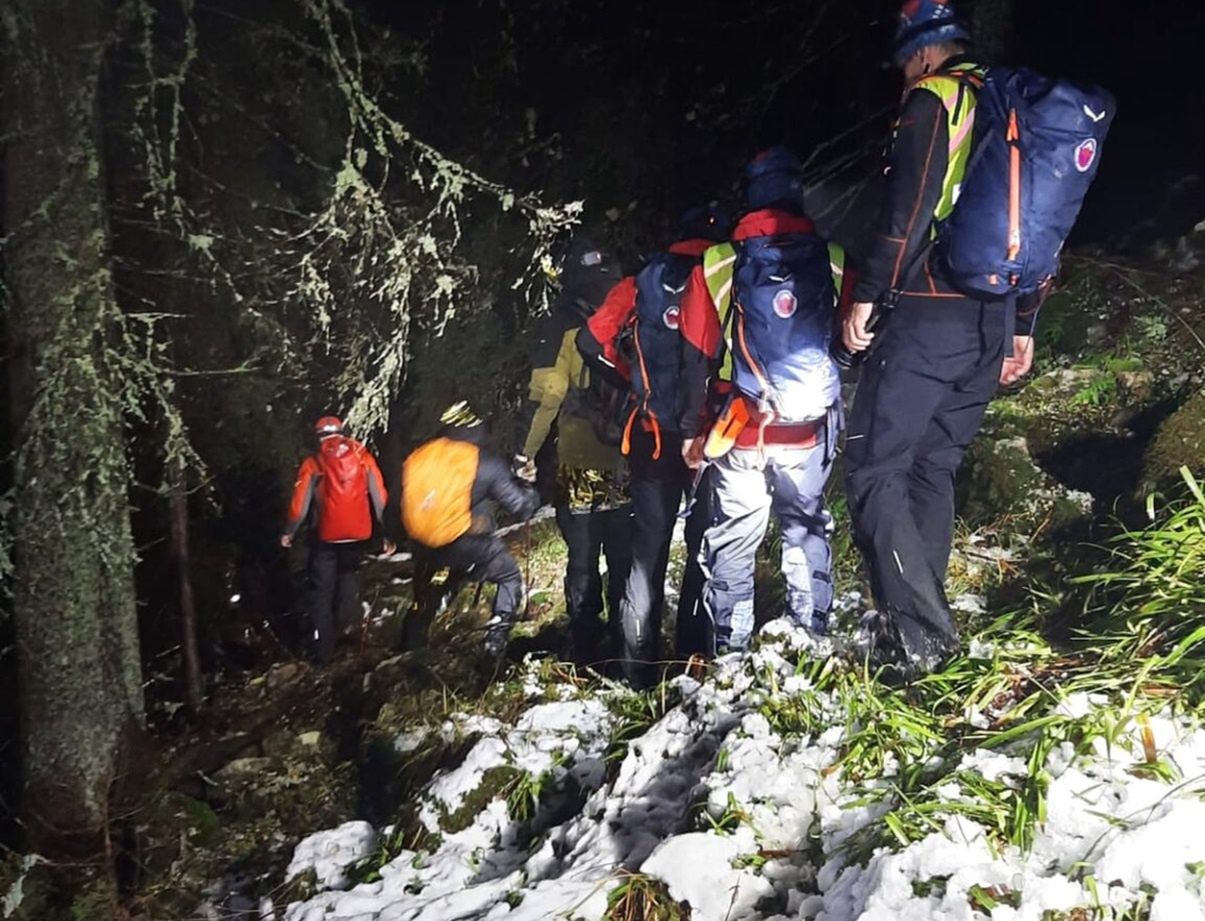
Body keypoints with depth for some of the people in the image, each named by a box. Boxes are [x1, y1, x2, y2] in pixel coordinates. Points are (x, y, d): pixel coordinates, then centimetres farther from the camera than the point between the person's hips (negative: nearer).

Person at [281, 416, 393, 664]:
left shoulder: (313, 463, -7)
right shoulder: (363, 457, -3)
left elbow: (300, 505, -7)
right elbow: (380, 499, -5)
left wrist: (288, 532, 9)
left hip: (325, 537, -2)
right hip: (358, 535, 2)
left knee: (321, 593, 10)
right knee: (348, 579, 26)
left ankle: (324, 650, 10)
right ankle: (339, 628, 38)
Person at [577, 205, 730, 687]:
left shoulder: (644, 281, 7)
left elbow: (591, 342, 2)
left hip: (654, 434, 2)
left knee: (648, 548, 9)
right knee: (706, 546, 11)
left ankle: (640, 663, 10)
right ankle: (696, 654, 11)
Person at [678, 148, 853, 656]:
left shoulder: (716, 265, -4)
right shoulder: (834, 261, -1)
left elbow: (696, 357, -2)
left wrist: (691, 428, 5)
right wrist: (843, 420, 15)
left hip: (740, 432, -1)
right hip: (810, 430, 1)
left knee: (732, 541, 9)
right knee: (806, 530, 16)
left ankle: (729, 648, 13)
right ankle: (811, 634, 20)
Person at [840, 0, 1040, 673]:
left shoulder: (933, 99, -3)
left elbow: (907, 211, -16)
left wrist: (866, 295, -10)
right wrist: (1023, 327, 25)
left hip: (928, 315, -8)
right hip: (992, 326, 8)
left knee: (876, 470, -5)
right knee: (933, 469, 14)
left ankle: (920, 634, -9)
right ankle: (922, 617, 19)